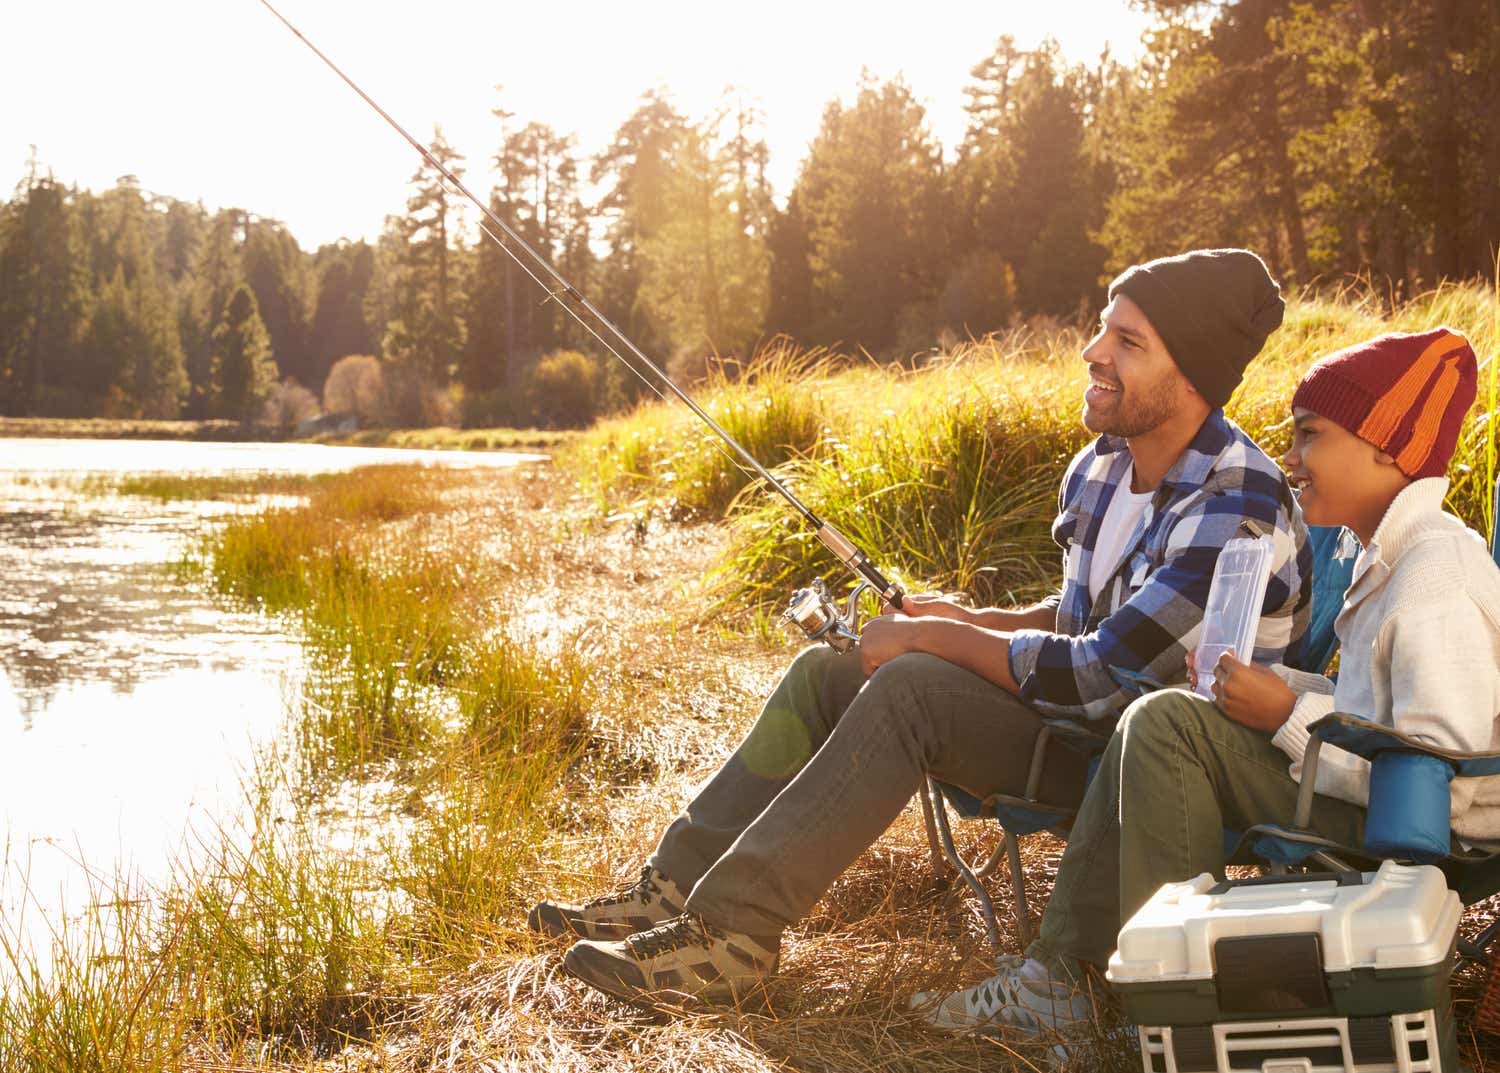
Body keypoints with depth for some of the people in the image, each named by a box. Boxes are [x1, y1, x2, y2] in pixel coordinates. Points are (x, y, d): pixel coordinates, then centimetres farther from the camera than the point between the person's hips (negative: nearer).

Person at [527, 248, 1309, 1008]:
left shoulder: (1234, 511, -25)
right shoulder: (1098, 469, 5)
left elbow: (1098, 677, -28)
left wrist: (928, 637, -17)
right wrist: (975, 623, 1)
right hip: (1087, 719, 9)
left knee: (911, 686, -29)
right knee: (826, 671, 1)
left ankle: (734, 929, -27)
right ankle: (677, 888, -1)